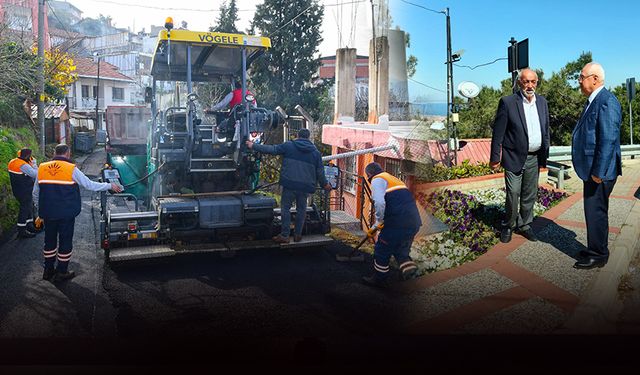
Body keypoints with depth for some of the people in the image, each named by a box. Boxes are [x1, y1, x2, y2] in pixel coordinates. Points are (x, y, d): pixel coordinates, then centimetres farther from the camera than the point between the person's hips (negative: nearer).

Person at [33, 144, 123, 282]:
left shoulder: (42, 168, 3)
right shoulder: (72, 169, -10)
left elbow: (35, 194, 10)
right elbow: (90, 185, -6)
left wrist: (41, 209, 24)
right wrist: (110, 186, 4)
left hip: (48, 213, 5)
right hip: (66, 214, -4)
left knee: (50, 241, 18)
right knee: (65, 241, 8)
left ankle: (48, 271, 27)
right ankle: (61, 272, 15)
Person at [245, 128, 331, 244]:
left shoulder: (289, 145, 1)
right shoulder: (315, 151, 9)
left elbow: (271, 149, 0)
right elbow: (320, 171, 10)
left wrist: (254, 146, 10)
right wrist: (324, 184, 24)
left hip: (290, 183, -3)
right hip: (305, 186, 3)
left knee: (285, 208, 4)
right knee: (301, 209, 15)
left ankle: (285, 235, 1)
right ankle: (298, 234, 20)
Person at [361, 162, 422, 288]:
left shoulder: (377, 180, 0)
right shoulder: (394, 179, 28)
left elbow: (379, 203, -20)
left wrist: (378, 222, -5)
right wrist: (376, 226, 34)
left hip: (398, 224, -8)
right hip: (414, 223, 9)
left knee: (382, 250, 10)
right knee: (401, 248, 27)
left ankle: (379, 279, 22)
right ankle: (408, 265, 4)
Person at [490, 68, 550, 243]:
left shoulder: (542, 102, 8)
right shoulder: (507, 102, -9)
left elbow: (545, 130, 14)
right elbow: (498, 132, -8)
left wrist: (545, 155, 12)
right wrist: (495, 158, -10)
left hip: (534, 158, 5)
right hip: (515, 157, -5)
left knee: (530, 196, 13)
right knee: (513, 194, -4)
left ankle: (524, 225, 28)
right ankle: (508, 226, 16)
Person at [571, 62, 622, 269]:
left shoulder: (606, 102, -18)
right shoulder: (594, 101, 14)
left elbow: (608, 139, -23)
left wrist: (598, 172, -22)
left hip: (599, 171, -10)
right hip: (591, 169, 10)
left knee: (596, 212, -1)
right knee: (594, 211, 18)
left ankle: (598, 256, 11)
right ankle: (596, 249, 31)